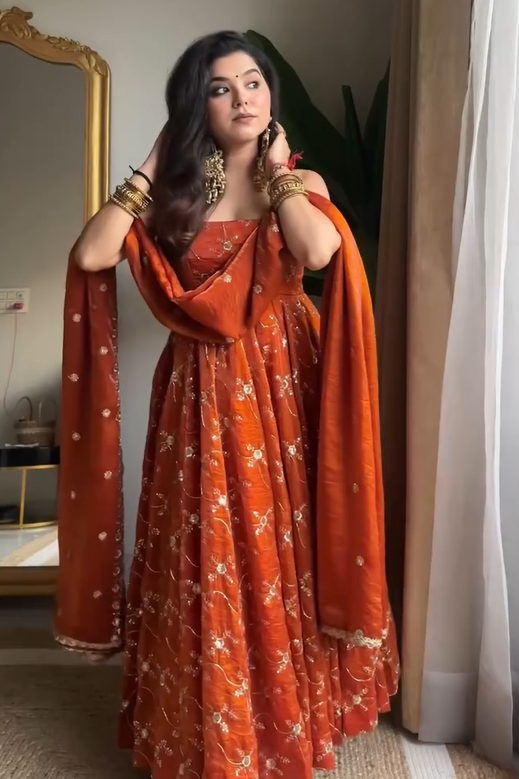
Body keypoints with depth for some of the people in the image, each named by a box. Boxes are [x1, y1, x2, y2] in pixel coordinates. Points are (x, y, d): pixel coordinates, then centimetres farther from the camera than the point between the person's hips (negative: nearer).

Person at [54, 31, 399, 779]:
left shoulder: (301, 183, 3)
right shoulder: (173, 192, 5)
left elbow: (318, 251, -21)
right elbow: (90, 255, -9)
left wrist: (278, 170, -6)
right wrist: (152, 170, -3)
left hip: (278, 392, 0)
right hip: (199, 398, 1)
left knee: (277, 562, 8)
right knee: (204, 573, 8)